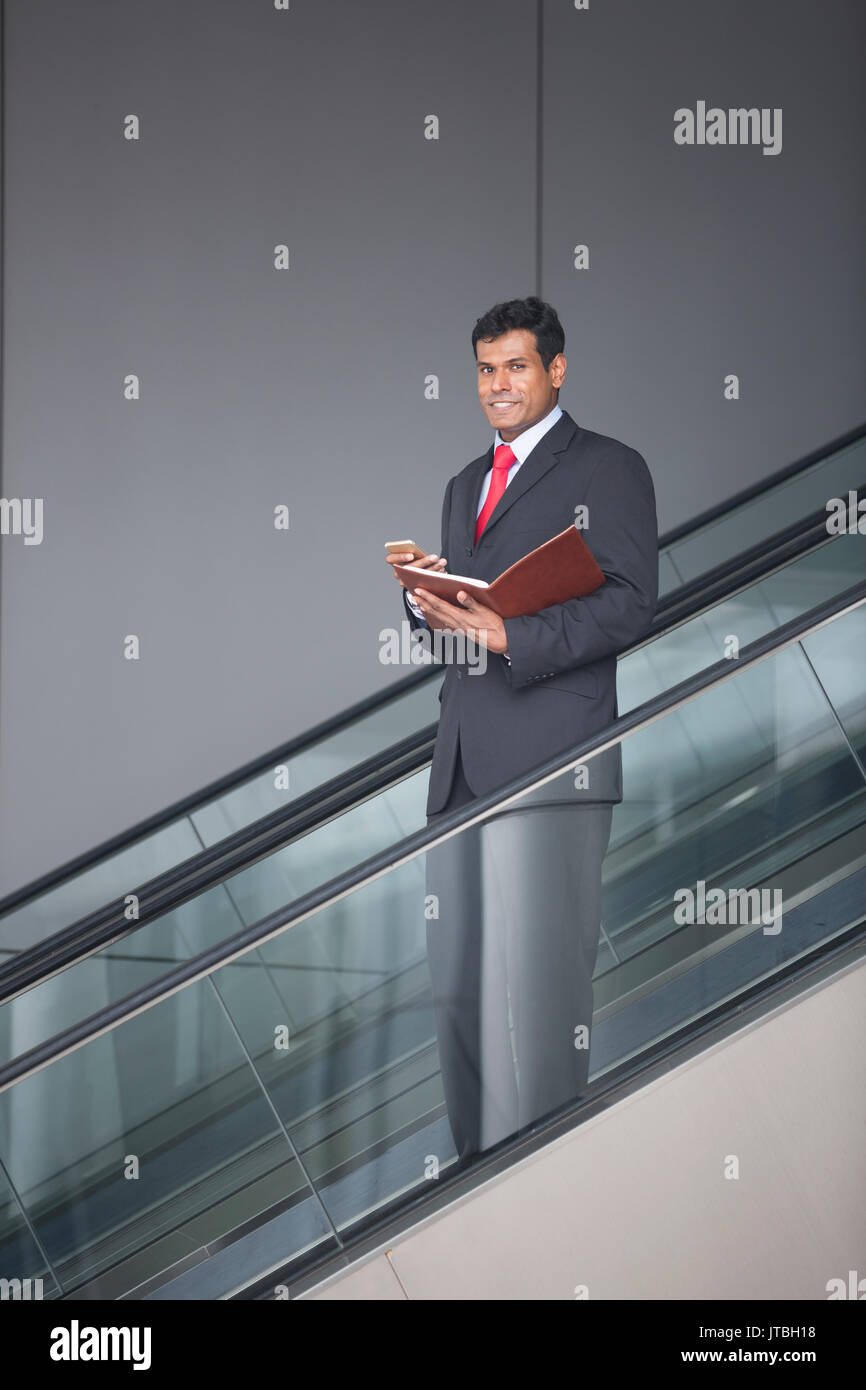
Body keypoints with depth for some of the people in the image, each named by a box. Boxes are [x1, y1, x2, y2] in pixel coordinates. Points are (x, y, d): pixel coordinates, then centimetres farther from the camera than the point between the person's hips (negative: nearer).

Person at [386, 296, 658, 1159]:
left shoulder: (608, 468, 3)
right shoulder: (465, 486, 25)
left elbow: (630, 603, -8)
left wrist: (511, 638, -18)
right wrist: (427, 598, 3)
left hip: (549, 754, -7)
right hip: (463, 757, 7)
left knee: (533, 978, -12)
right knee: (457, 981, 5)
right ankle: (475, 1169, 12)